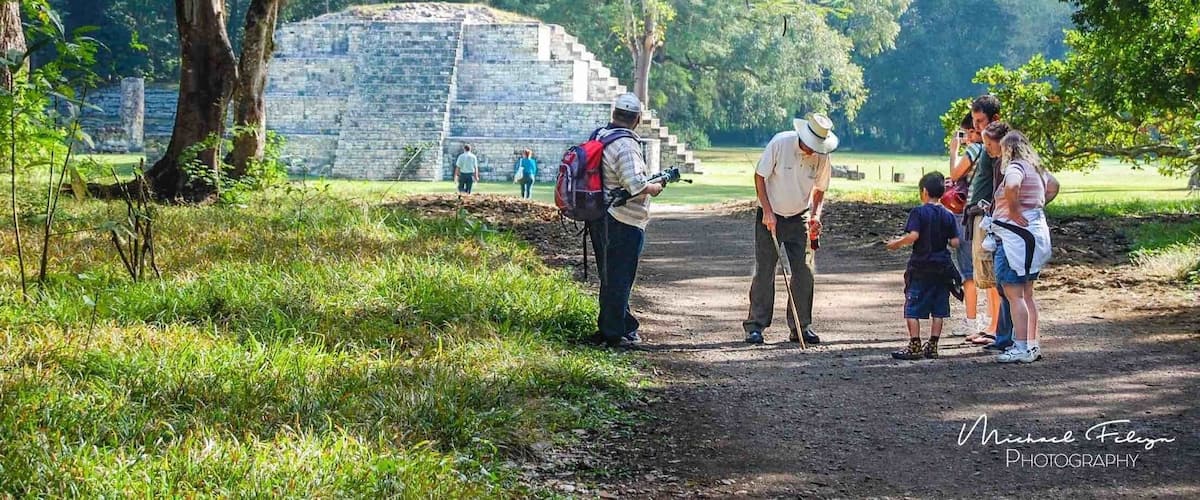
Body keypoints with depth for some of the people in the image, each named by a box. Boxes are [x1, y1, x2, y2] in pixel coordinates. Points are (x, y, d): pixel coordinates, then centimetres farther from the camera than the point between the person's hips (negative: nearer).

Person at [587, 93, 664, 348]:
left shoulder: (599, 136, 8)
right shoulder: (626, 145, -20)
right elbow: (635, 185, -27)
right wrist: (654, 188, -6)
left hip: (599, 219, 9)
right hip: (622, 222, -9)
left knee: (609, 276, 19)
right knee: (619, 278, 0)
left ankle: (608, 327, 28)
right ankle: (616, 333, 6)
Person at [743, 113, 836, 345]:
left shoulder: (822, 156, -8)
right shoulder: (780, 143, -18)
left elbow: (819, 190, 7)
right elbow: (759, 176, -9)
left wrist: (815, 214, -10)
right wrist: (767, 211, -14)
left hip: (798, 219, 3)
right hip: (770, 216, -3)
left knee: (804, 272, -1)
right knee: (764, 271, -2)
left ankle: (801, 327, 8)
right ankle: (755, 326, 5)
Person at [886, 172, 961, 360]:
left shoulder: (918, 212, -8)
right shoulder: (948, 216, 4)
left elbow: (913, 235, -20)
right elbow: (955, 243, 0)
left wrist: (896, 243, -6)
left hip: (920, 268, -4)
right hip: (942, 268, 4)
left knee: (912, 309, 2)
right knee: (938, 310, 9)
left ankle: (914, 346, -2)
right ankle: (932, 346, 10)